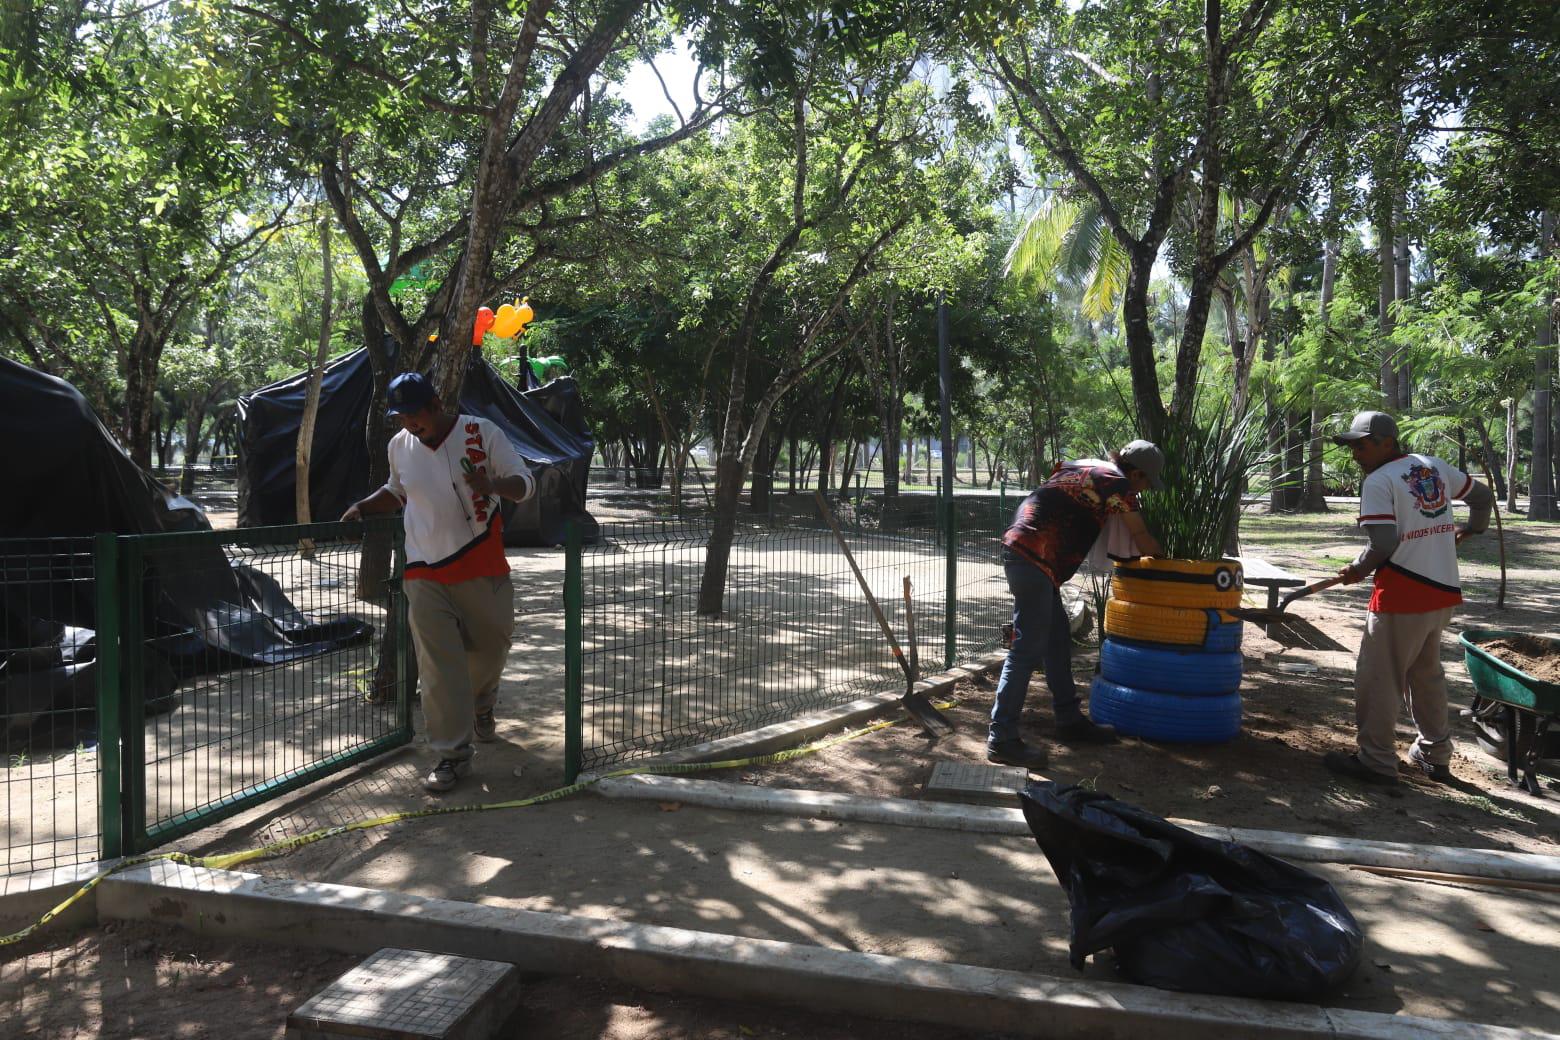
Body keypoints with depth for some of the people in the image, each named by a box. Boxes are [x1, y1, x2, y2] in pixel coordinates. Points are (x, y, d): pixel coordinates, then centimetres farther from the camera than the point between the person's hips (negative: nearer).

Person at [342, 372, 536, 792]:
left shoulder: (481, 432, -7)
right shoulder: (399, 445, 6)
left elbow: (525, 482, -8)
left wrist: (491, 485, -28)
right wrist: (362, 507, 8)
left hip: (483, 568, -2)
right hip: (425, 574, 2)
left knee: (492, 646, 13)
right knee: (438, 666, -5)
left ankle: (481, 707, 45)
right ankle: (453, 753, 4)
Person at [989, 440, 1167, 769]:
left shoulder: (1087, 466, 20)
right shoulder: (1116, 482, -4)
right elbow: (1141, 538, 5)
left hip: (1021, 548, 10)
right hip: (1034, 556, -10)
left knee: (1057, 641, 17)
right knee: (1028, 649, -10)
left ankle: (1070, 720, 27)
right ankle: (1002, 738, -9)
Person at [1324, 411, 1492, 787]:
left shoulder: (1378, 481, -14)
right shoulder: (1436, 467, 10)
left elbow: (1383, 546, -21)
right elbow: (1483, 496, 24)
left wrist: (1358, 569, -3)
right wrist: (1471, 529, 41)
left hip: (1402, 597, -9)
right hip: (1443, 591, 9)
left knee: (1378, 679, 1)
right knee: (1427, 674, 21)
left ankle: (1376, 761, 7)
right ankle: (1435, 756, 32)